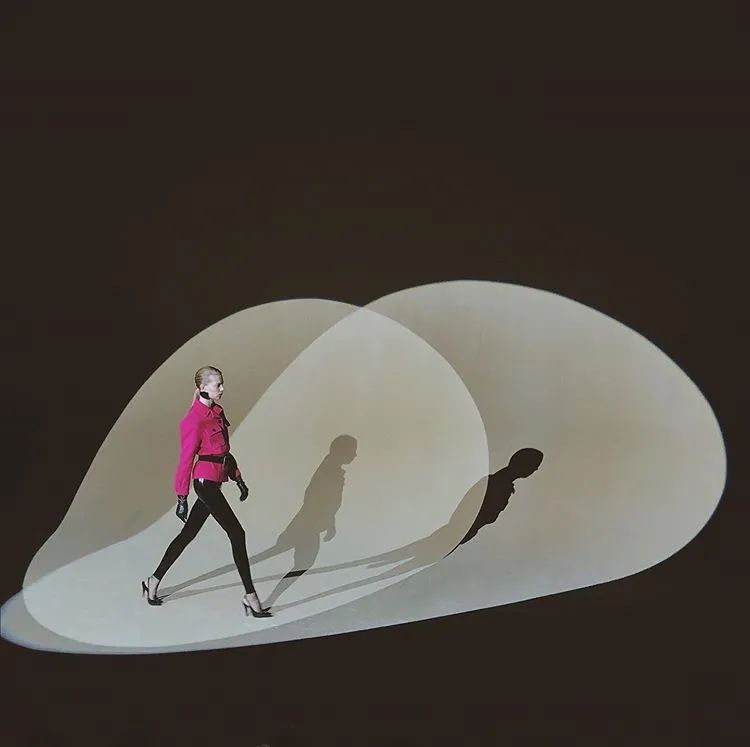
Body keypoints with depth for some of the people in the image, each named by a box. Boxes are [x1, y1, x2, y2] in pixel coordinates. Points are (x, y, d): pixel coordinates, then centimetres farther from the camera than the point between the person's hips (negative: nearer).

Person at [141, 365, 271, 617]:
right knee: (237, 534, -9)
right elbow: (185, 459, -14)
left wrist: (238, 478, 19)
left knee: (188, 533, 17)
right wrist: (182, 497, -13)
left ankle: (153, 582, 30)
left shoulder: (217, 412, 11)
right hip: (205, 481, -9)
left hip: (213, 482, 9)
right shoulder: (195, 419, -16)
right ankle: (250, 597, -3)